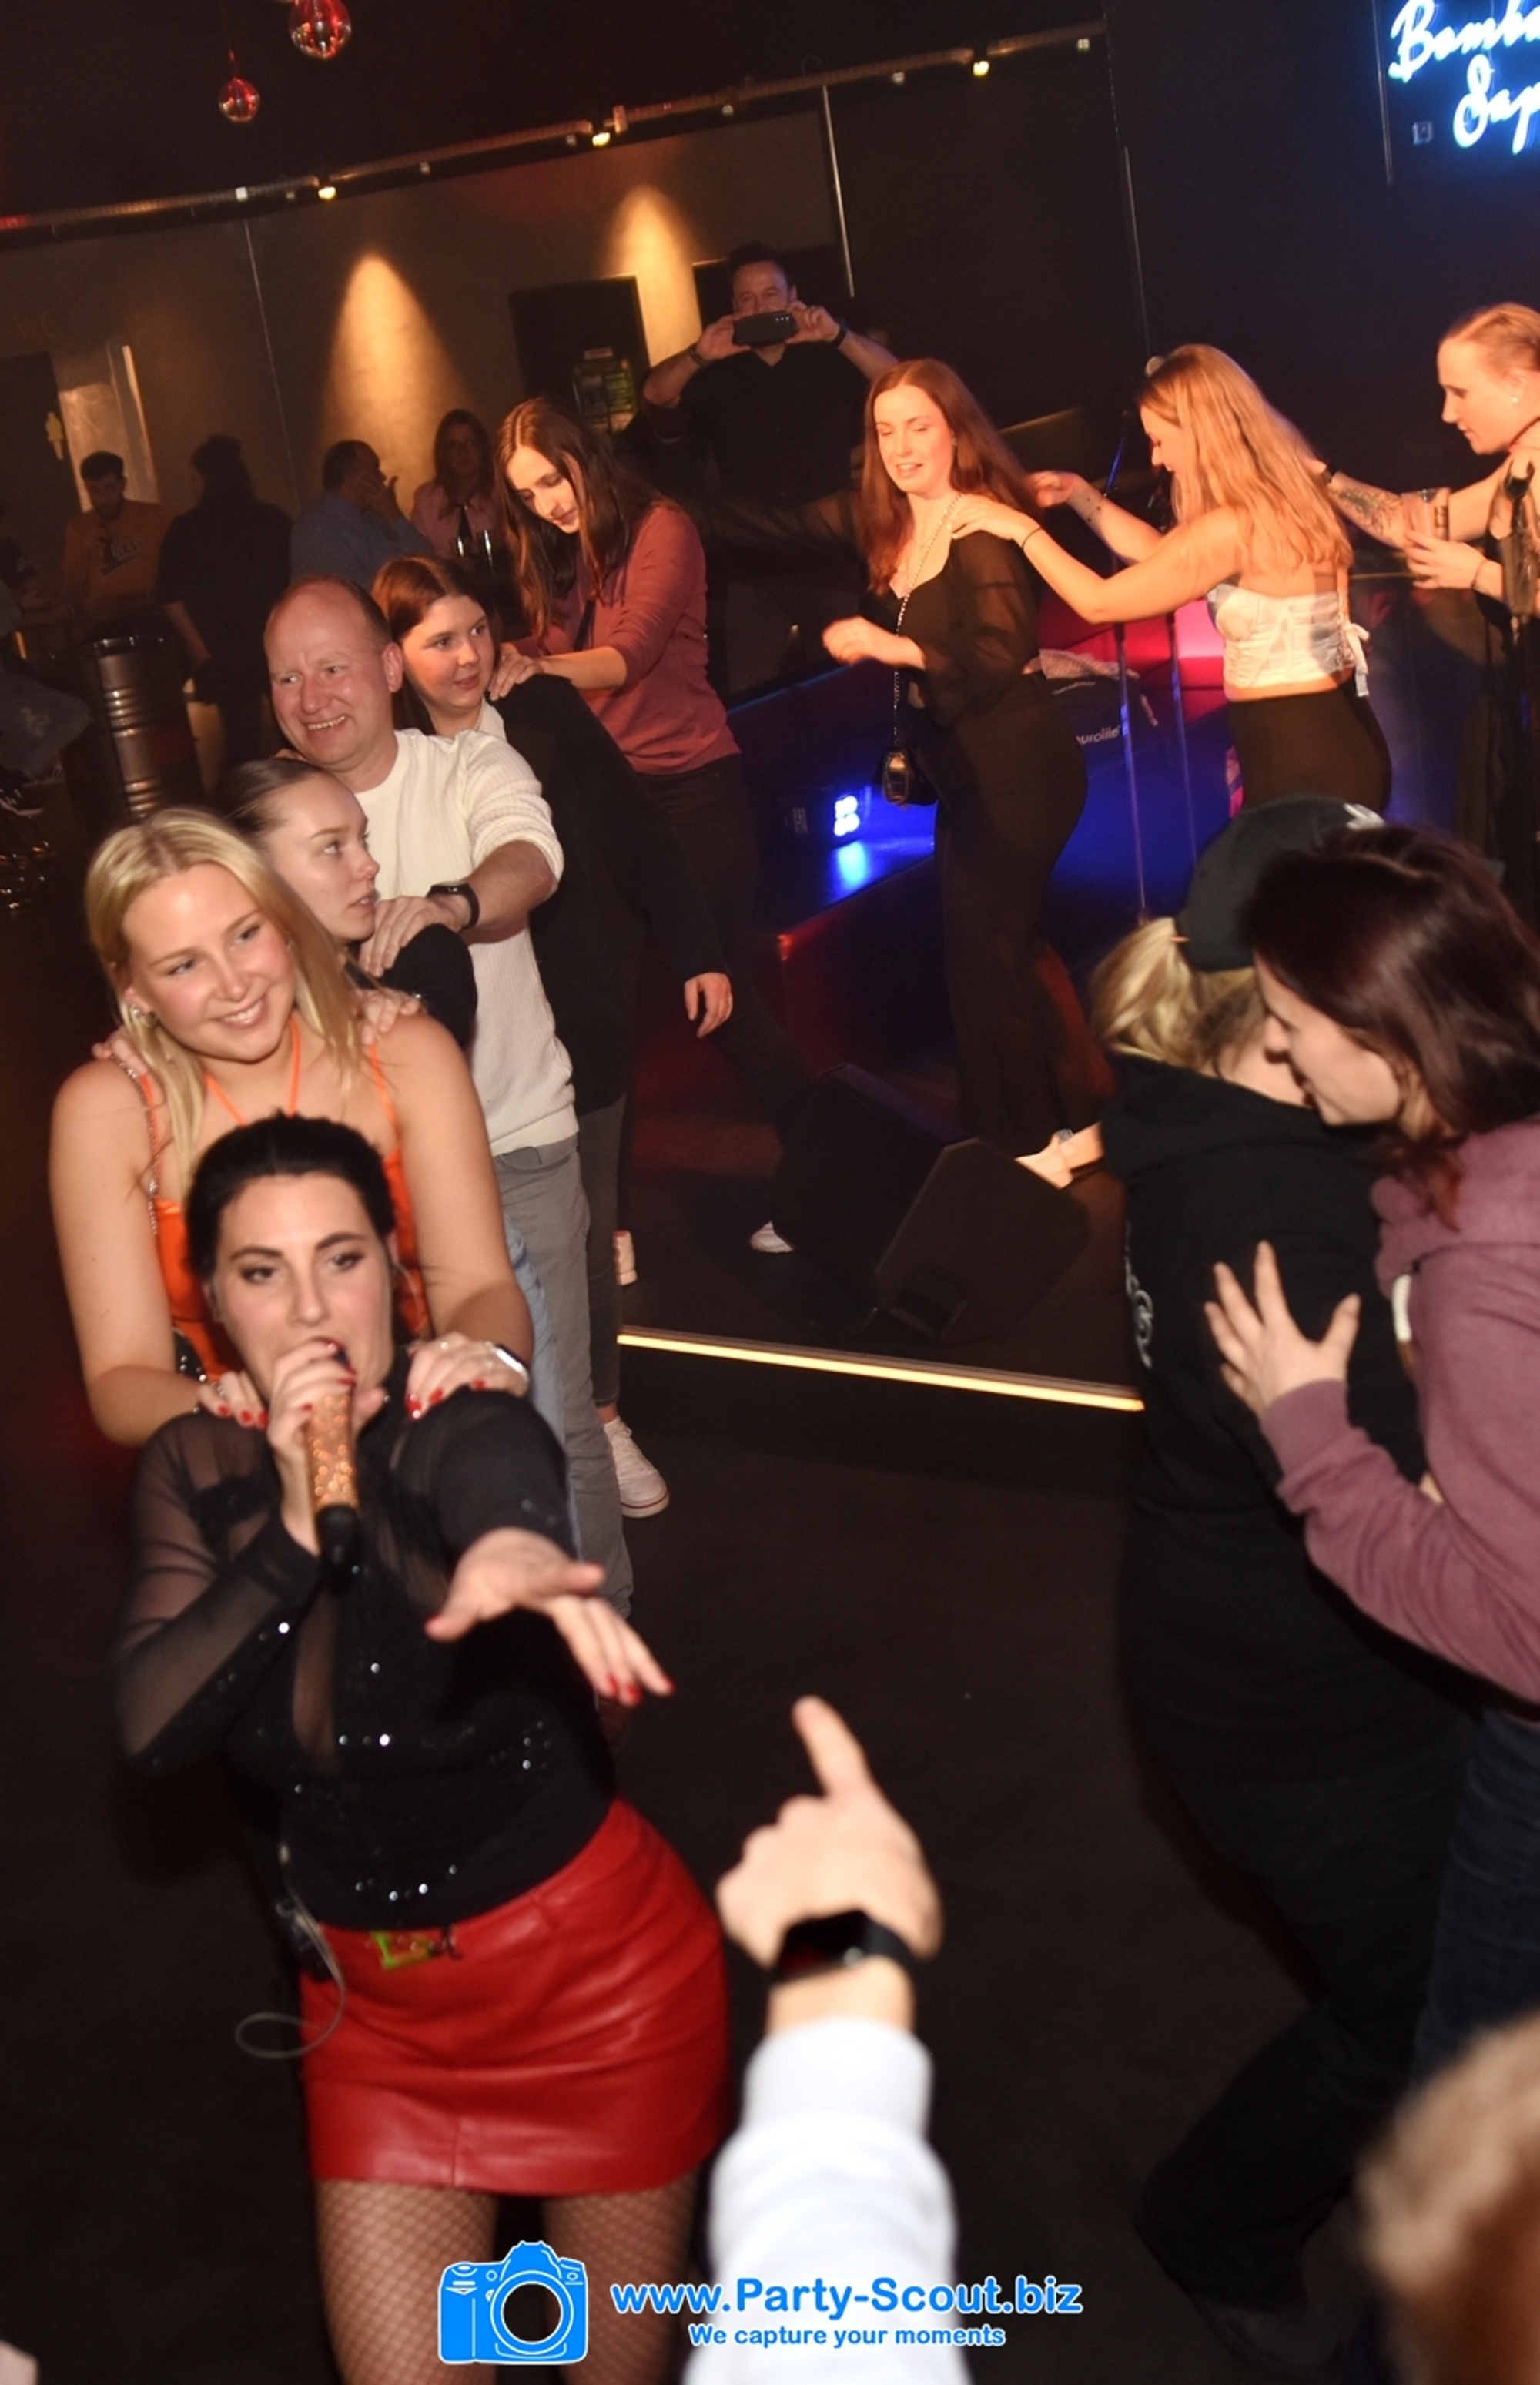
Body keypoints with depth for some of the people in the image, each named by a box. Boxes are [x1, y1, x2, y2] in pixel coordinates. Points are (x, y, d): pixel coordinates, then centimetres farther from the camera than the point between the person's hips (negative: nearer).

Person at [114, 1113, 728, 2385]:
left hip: (597, 1963, -4)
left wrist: (512, 1559, -71)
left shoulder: (470, 1433, -22)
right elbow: (153, 1729, -19)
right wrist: (294, 1526, -31)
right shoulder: (197, 1469, -7)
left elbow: (507, 1508, -47)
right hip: (371, 1995, 4)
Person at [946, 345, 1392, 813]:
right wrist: (1077, 492, 17)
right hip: (1339, 742, 9)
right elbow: (1161, 553, 20)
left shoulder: (1232, 528, -20)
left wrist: (1023, 529, -5)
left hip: (1297, 761, -9)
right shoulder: (1287, 493, 8)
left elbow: (1099, 603, -14)